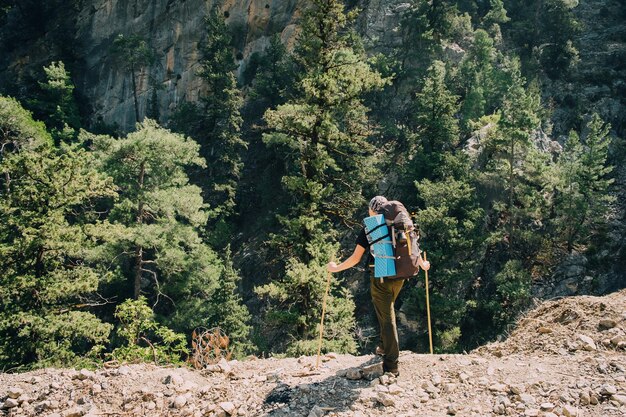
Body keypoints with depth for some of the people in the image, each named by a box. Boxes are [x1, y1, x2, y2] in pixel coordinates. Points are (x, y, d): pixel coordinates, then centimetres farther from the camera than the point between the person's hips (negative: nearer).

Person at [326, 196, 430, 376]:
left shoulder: (368, 229, -8)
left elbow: (356, 258, -10)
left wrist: (336, 268, 3)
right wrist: (423, 264, 27)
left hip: (381, 278, -5)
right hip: (398, 276, 5)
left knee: (387, 318, 1)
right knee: (386, 311, 27)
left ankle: (391, 365, 6)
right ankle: (385, 346, 40)